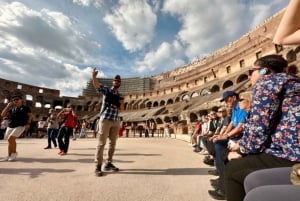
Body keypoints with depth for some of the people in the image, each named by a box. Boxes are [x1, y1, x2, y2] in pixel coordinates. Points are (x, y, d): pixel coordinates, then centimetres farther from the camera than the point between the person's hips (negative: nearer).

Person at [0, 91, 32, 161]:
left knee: (11, 139, -18)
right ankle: (9, 155, 21)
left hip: (20, 126, -6)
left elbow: (30, 115, 2)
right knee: (10, 140, 9)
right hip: (10, 127, 6)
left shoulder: (25, 108, 3)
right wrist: (8, 106, 6)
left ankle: (14, 153, -1)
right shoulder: (11, 109, 17)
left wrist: (28, 123, -8)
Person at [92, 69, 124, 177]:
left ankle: (109, 163, 24)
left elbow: (121, 109, 14)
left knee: (113, 143, 11)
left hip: (116, 121, 6)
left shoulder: (120, 96, 13)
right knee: (101, 143, -3)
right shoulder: (106, 90, 0)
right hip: (105, 119, -5)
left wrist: (121, 103, -7)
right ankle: (98, 166, 7)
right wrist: (94, 77, -39)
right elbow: (96, 85, -19)